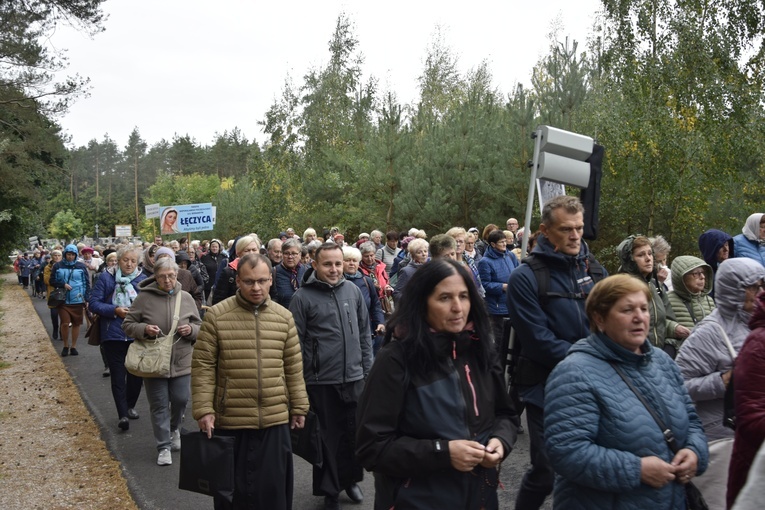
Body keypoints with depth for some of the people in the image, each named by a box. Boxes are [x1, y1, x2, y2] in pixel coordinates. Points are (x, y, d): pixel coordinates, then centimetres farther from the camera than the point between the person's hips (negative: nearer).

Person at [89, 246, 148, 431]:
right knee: (118, 375, -1)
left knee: (136, 373, 12)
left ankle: (130, 406, 33)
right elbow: (93, 303, -5)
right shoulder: (106, 278, -4)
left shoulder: (143, 280, 0)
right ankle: (122, 414, 4)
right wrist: (115, 311, -17)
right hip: (113, 335, -2)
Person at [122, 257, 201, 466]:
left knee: (180, 400, 9)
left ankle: (174, 428, 40)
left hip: (181, 361, 2)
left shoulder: (186, 298, 0)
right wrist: (144, 329, -20)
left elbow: (200, 327, 9)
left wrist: (191, 329, -13)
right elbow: (127, 325, -1)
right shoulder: (144, 297, -7)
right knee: (159, 405, 6)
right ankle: (164, 447, 20)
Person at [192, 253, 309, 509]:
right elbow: (203, 366, -5)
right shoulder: (216, 315, -7)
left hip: (275, 419, 2)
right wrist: (204, 409, -10)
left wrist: (299, 407, 7)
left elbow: (294, 367, 7)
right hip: (230, 420, -2)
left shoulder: (284, 316, 2)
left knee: (274, 488, 14)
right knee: (233, 489, 14)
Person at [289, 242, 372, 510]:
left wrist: (367, 368, 8)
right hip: (321, 380, -3)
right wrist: (300, 380, -5)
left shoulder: (353, 290, 4)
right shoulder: (302, 297, -8)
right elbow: (296, 342, -5)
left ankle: (351, 479, 37)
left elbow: (364, 332, 11)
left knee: (354, 433, 16)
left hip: (354, 377, 3)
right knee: (327, 437, 9)